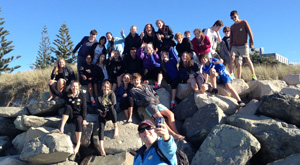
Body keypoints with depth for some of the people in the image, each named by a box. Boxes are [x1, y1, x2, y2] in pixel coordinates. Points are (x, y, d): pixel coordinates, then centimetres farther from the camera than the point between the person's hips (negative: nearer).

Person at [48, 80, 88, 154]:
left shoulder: (82, 95, -2)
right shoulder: (67, 94, 3)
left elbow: (84, 108, -5)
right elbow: (55, 92, -6)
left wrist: (84, 119, -12)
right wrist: (51, 85, -22)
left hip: (78, 115, -1)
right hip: (69, 115, 2)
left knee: (78, 121, -36)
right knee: (68, 107, -29)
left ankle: (78, 144, -30)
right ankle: (62, 127, -35)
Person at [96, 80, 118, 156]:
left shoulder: (112, 94, 6)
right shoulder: (100, 95, 13)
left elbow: (113, 105, -2)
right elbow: (98, 106, 13)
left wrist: (106, 111, -12)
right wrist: (100, 112, -6)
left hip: (110, 114, -1)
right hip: (102, 114, 1)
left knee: (112, 109, -38)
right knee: (101, 126, -27)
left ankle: (115, 127, -28)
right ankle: (101, 148, -40)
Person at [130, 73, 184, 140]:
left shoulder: (146, 86, 30)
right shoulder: (133, 90, 16)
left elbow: (155, 94, 27)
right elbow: (137, 102, 5)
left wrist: (156, 99, 4)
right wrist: (146, 100, -10)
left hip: (157, 103, 6)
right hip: (148, 106, -5)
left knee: (170, 114, -17)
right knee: (160, 117, -30)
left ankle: (176, 133, -24)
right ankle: (173, 134, -34)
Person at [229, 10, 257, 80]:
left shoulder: (244, 22, 6)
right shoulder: (232, 27, 17)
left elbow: (249, 32, 2)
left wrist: (251, 41, -9)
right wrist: (230, 47, 14)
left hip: (243, 45, -3)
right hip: (234, 46, 3)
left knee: (247, 59, -5)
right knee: (232, 58, -16)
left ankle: (254, 75, 1)